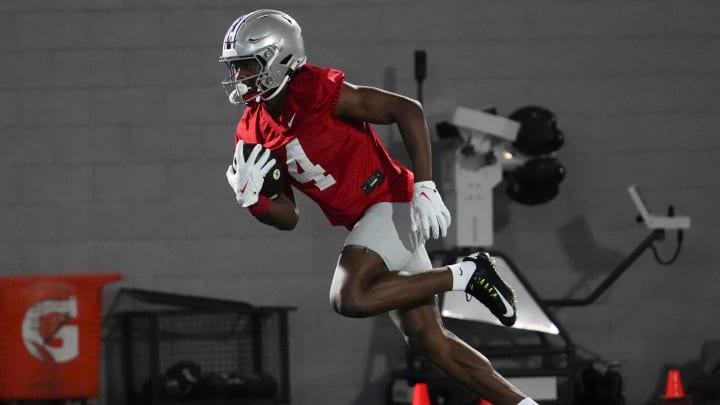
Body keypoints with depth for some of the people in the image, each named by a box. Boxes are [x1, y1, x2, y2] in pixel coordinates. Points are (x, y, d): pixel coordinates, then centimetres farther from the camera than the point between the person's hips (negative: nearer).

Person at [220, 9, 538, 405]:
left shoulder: (315, 91, -17)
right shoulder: (255, 133, 6)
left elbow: (407, 110, -18)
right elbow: (287, 218, 10)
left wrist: (425, 188, -23)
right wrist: (250, 198, -11)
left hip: (393, 204, -8)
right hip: (364, 222, 8)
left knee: (349, 298, -27)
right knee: (428, 340, 8)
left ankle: (463, 275, -11)